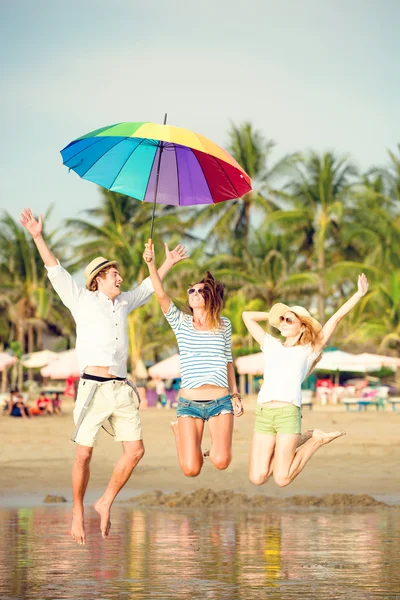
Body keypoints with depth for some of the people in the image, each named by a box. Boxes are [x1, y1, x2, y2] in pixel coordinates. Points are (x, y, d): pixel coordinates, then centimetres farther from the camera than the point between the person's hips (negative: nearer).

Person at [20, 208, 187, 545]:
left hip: (122, 389, 5)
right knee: (84, 454, -5)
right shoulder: (82, 300, 8)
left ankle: (106, 504, 11)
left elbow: (148, 287, 39)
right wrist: (38, 237, -6)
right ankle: (78, 513, 9)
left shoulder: (124, 303, 21)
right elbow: (56, 271, 2)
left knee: (135, 450, -3)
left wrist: (168, 263, 48)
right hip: (93, 387, -5)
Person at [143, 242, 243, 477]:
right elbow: (161, 295, -12)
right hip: (189, 403, -1)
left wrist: (235, 395, 15)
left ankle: (216, 442, 18)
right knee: (191, 469, -7)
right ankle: (179, 431, 25)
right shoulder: (181, 322, 3)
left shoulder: (223, 325, 9)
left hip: (220, 401, 1)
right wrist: (151, 264, -25)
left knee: (221, 462, -19)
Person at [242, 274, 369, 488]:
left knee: (281, 479, -9)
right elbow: (247, 316, 30)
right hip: (262, 414, 4)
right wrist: (275, 315, 28)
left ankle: (315, 441, 14)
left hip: (288, 414, -4)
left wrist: (359, 294, 10)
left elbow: (336, 319, 11)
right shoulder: (271, 346, 21)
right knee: (257, 478, -3)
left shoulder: (308, 351, 12)